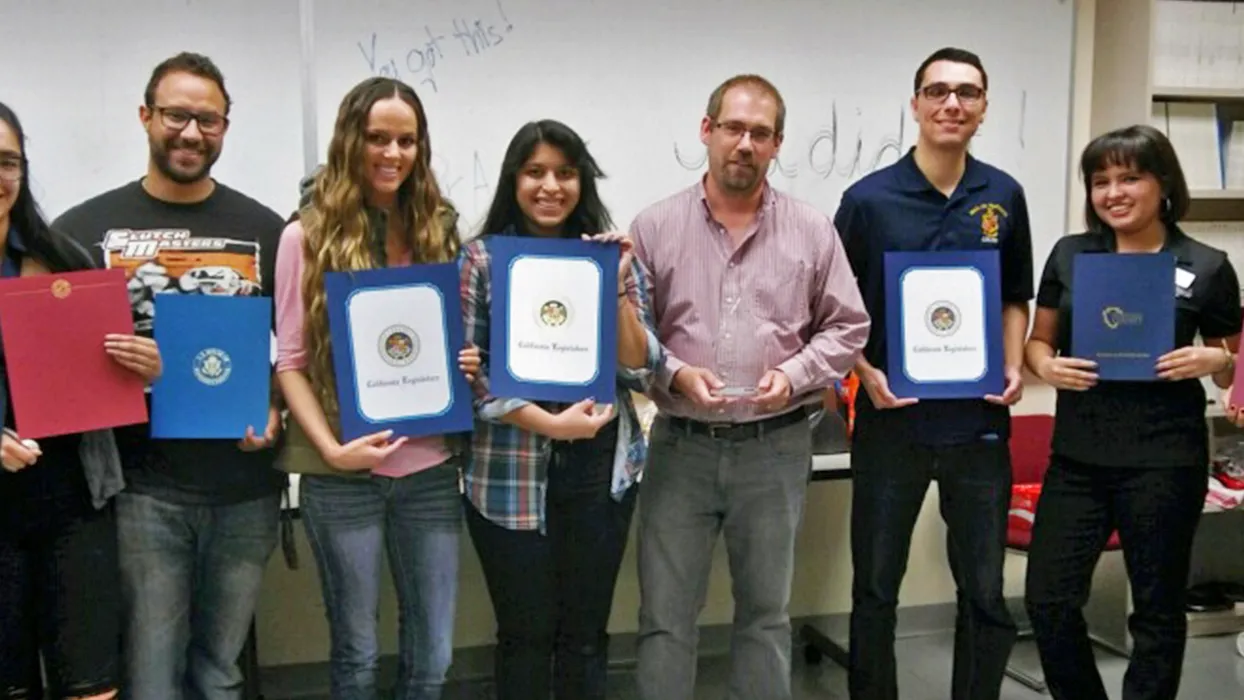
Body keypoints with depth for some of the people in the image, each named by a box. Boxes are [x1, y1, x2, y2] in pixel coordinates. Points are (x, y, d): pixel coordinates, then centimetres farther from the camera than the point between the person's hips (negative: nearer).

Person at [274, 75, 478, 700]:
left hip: (430, 466, 3)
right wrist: (331, 448, -16)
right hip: (343, 475, -3)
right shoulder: (308, 236, -3)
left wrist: (468, 364, -6)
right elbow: (290, 361, -4)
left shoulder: (439, 230, 8)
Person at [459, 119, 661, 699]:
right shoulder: (481, 258, -3)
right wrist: (552, 423, -15)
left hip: (601, 465, 2)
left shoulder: (612, 253, 4)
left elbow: (640, 370, 1)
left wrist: (617, 286, -11)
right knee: (525, 633, 10)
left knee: (587, 630, 13)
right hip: (510, 472, -2)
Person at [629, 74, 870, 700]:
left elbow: (847, 327, 5)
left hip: (775, 447, 1)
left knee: (766, 612, 13)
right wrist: (674, 374, -15)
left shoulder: (812, 231, 3)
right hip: (681, 445, -1)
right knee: (664, 616, 5)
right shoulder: (654, 227, 0)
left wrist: (794, 374, -11)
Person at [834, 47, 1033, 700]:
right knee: (875, 590, 9)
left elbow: (1015, 298, 14)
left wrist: (1014, 366, -2)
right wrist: (867, 373, -14)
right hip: (891, 419, -2)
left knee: (985, 593, 10)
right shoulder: (869, 199, -5)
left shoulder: (1004, 196, 4)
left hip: (979, 420, 2)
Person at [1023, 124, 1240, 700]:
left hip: (1165, 461, -3)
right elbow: (1038, 341, 13)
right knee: (1048, 601, 4)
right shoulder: (1069, 255, 5)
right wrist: (1046, 367, -9)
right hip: (1078, 456, 3)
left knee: (1157, 608, 9)